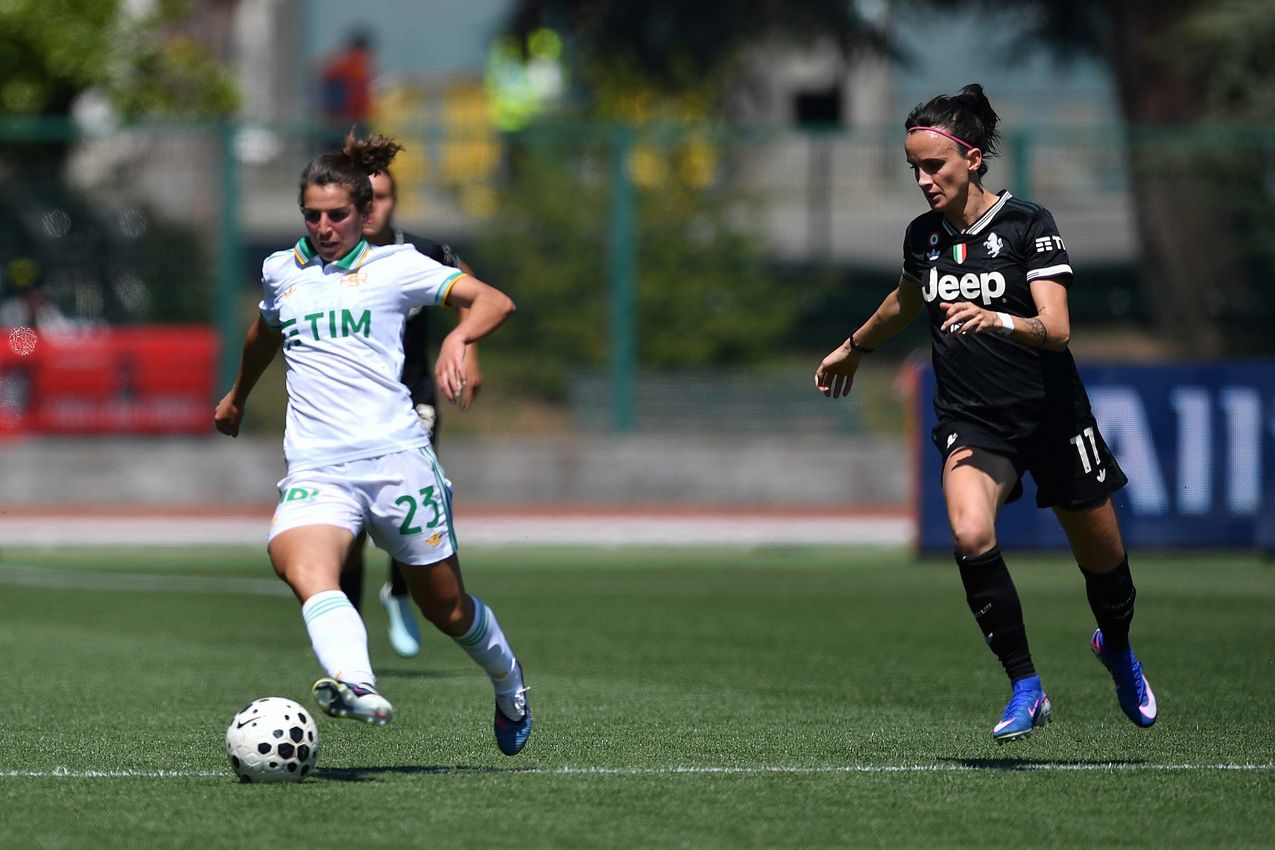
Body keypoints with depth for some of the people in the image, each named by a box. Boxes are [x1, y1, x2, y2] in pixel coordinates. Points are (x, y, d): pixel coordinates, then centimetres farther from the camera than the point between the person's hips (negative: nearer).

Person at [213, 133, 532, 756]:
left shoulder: (394, 266, 5)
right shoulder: (280, 271, 18)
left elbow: (494, 301, -3)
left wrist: (458, 338, -24)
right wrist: (237, 396, 55)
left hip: (394, 453, -2)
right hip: (315, 466, 2)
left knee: (445, 608, 7)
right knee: (303, 571, -31)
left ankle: (509, 684, 39)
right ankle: (356, 687, -54)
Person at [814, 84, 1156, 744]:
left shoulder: (1027, 224, -12)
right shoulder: (923, 236, 3)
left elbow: (1056, 329, -21)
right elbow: (906, 300, 26)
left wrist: (995, 320, -40)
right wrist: (855, 347, 40)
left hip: (1052, 415, -2)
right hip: (971, 421, 2)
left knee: (1102, 559, 11)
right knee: (970, 535, -28)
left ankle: (1116, 647, 47)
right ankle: (1025, 689, -19)